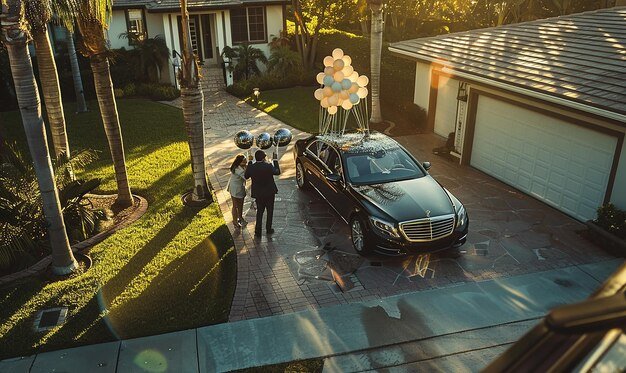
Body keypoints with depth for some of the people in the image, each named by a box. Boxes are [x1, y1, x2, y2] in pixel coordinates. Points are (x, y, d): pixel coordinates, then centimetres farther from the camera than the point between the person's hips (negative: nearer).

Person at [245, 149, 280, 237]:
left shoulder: (251, 167, -14)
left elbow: (246, 176, 5)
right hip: (269, 192, -2)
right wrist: (275, 160, 3)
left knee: (259, 211, 16)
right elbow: (278, 172, -4)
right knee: (270, 211, 17)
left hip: (258, 194, 2)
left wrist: (249, 162, 7)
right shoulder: (269, 166, -20)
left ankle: (258, 231, 16)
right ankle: (268, 229, 27)